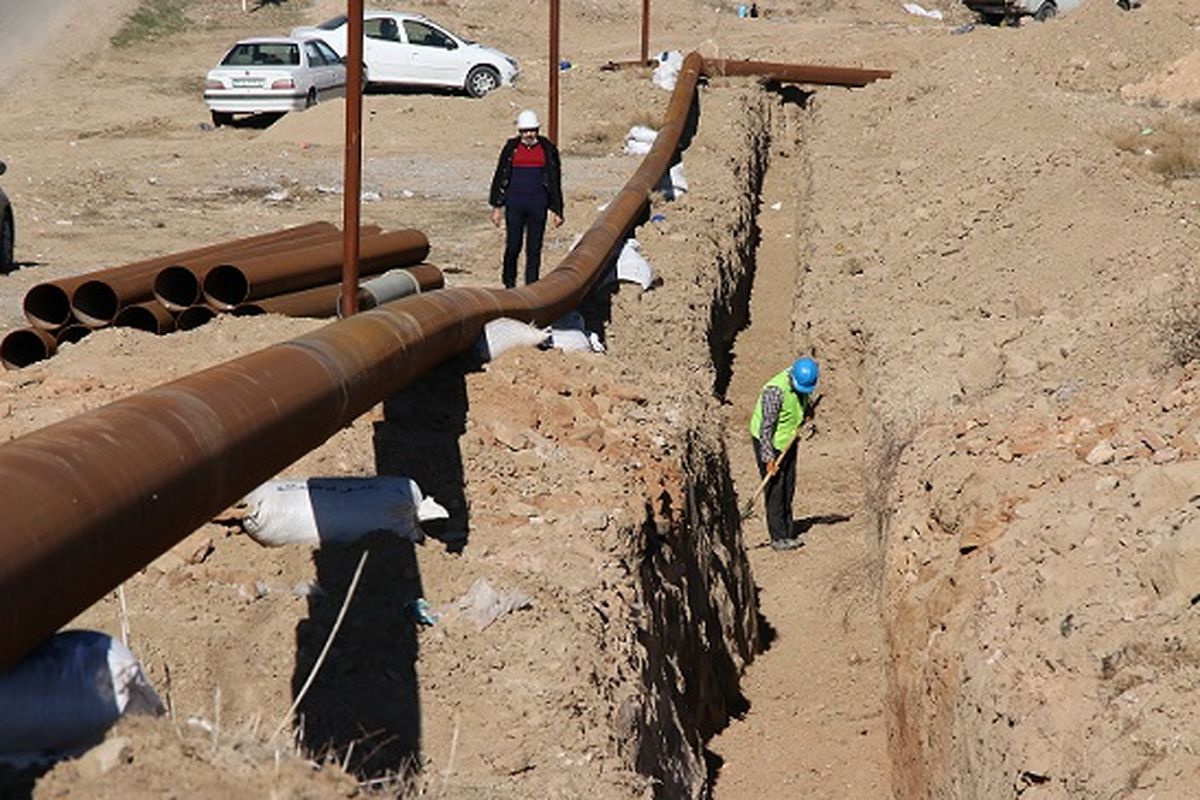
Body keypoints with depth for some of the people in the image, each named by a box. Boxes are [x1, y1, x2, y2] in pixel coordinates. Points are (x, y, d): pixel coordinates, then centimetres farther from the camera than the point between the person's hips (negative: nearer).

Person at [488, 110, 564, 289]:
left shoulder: (548, 150, 5)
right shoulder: (511, 148, 5)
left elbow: (555, 181, 8)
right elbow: (500, 177, 9)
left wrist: (556, 210, 5)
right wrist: (497, 206, 4)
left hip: (537, 206, 0)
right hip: (514, 205, 0)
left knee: (534, 249, 2)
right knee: (513, 246, 0)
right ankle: (509, 284, 18)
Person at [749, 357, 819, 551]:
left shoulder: (803, 382, -7)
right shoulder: (775, 391, -30)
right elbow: (766, 428, -27)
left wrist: (808, 409, -3)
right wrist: (769, 459, -26)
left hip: (788, 441, 7)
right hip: (768, 441, -7)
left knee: (788, 488, 10)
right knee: (775, 489, -7)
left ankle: (788, 533, 17)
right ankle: (778, 537, -3)